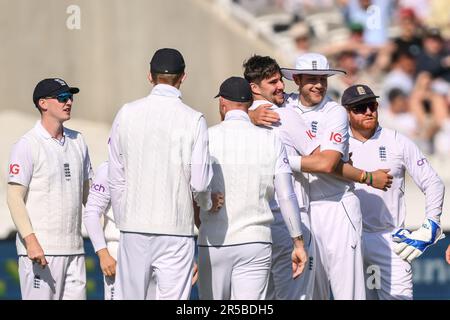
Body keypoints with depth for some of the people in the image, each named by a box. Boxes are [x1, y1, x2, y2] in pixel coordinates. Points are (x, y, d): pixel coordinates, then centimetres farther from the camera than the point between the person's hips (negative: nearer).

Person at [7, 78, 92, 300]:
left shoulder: (77, 142, 14)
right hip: (41, 248, -7)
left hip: (73, 248, 7)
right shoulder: (27, 145, -7)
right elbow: (15, 197, -12)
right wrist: (31, 240, -22)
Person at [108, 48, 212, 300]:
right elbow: (200, 182, -9)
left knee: (129, 296, 8)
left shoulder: (126, 114, 3)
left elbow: (116, 178, 7)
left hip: (133, 225, 3)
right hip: (176, 229, -3)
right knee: (173, 296, -1)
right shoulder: (194, 120, -6)